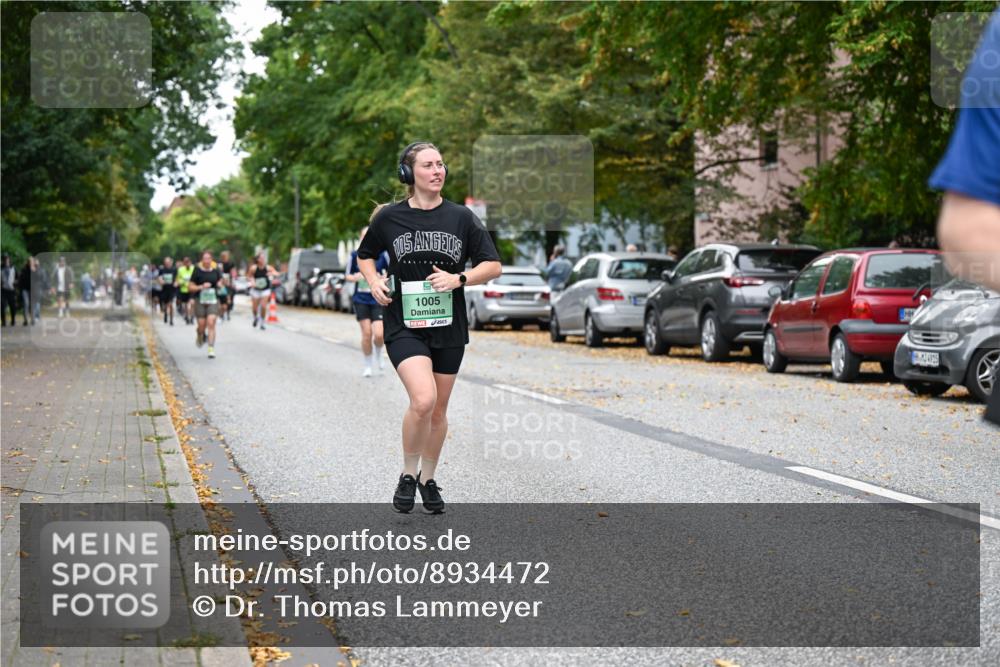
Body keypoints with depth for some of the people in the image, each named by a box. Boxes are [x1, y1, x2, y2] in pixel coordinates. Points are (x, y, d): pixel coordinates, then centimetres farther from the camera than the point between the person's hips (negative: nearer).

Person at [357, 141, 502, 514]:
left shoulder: (460, 217, 1)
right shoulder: (389, 217, -1)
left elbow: (492, 265, 3)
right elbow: (365, 255, 17)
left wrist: (459, 279, -14)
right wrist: (374, 282, -3)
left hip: (448, 327, 3)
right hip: (404, 325, -3)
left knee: (439, 409, 11)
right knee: (423, 400, -22)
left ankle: (428, 480, 32)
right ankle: (407, 475, -1)